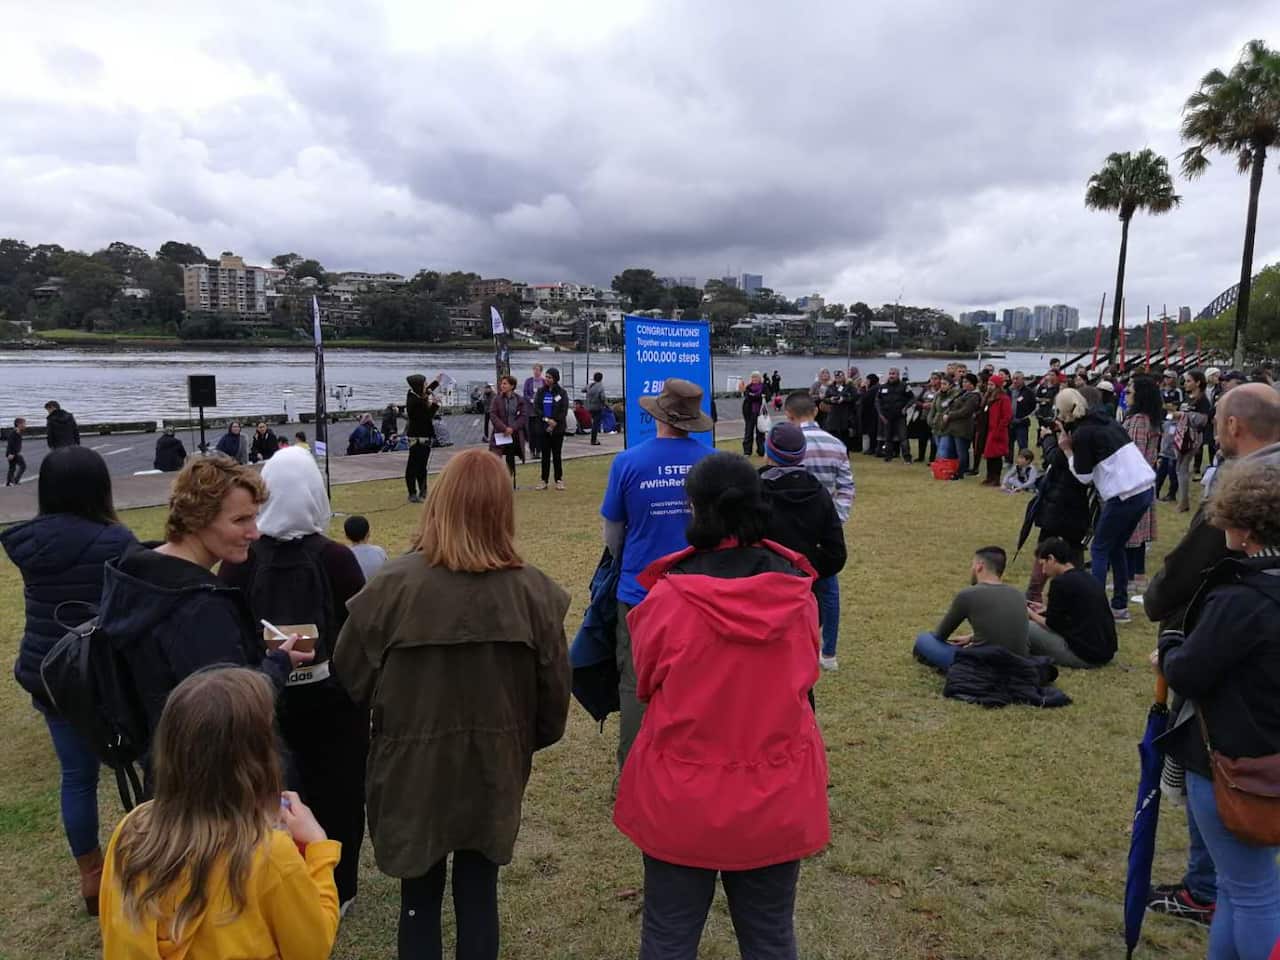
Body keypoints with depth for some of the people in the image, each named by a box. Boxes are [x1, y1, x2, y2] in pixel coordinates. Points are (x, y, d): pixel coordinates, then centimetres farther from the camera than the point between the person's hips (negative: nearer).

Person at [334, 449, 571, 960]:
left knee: (419, 896, 20)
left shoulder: (394, 584, -20)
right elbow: (554, 690, -7)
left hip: (413, 767, -1)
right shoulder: (532, 590, -16)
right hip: (493, 769, 1)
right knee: (479, 894, 19)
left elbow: (350, 675, -8)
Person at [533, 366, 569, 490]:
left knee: (557, 455, 3)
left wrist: (555, 423, -14)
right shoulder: (541, 391, 6)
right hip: (544, 428, 2)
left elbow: (564, 411, -4)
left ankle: (559, 480, 11)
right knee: (545, 455, 5)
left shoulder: (561, 392, 0)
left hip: (558, 428, -2)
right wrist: (546, 419, -14)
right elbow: (536, 408, 0)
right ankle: (544, 481, 9)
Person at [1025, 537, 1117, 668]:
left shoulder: (1060, 582, -14)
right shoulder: (1087, 577, 11)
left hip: (1084, 656, -9)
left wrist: (1032, 614, 10)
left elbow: (1052, 625, -7)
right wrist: (1046, 610, 26)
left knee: (1027, 628, -2)